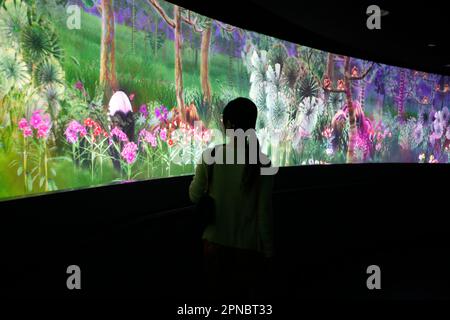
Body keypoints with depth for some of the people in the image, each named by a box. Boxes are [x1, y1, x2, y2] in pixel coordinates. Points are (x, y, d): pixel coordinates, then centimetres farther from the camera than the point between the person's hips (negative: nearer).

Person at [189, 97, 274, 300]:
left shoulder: (210, 156, -10)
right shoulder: (262, 163, -13)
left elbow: (194, 196, 0)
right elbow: (264, 212, -10)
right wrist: (268, 249, 1)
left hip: (215, 243, 2)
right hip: (248, 247, -1)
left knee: (218, 294, 18)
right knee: (247, 295, 15)